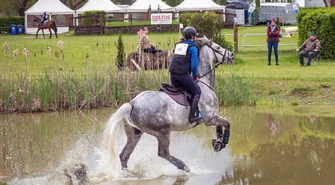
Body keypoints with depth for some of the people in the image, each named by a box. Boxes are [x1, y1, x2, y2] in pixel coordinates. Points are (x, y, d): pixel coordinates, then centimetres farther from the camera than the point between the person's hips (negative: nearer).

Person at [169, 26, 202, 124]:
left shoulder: (178, 45, 19)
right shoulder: (193, 47, -3)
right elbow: (194, 64, -8)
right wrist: (195, 75, 8)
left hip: (172, 73, 7)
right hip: (183, 74, -7)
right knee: (197, 91, 1)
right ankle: (192, 115, -10)